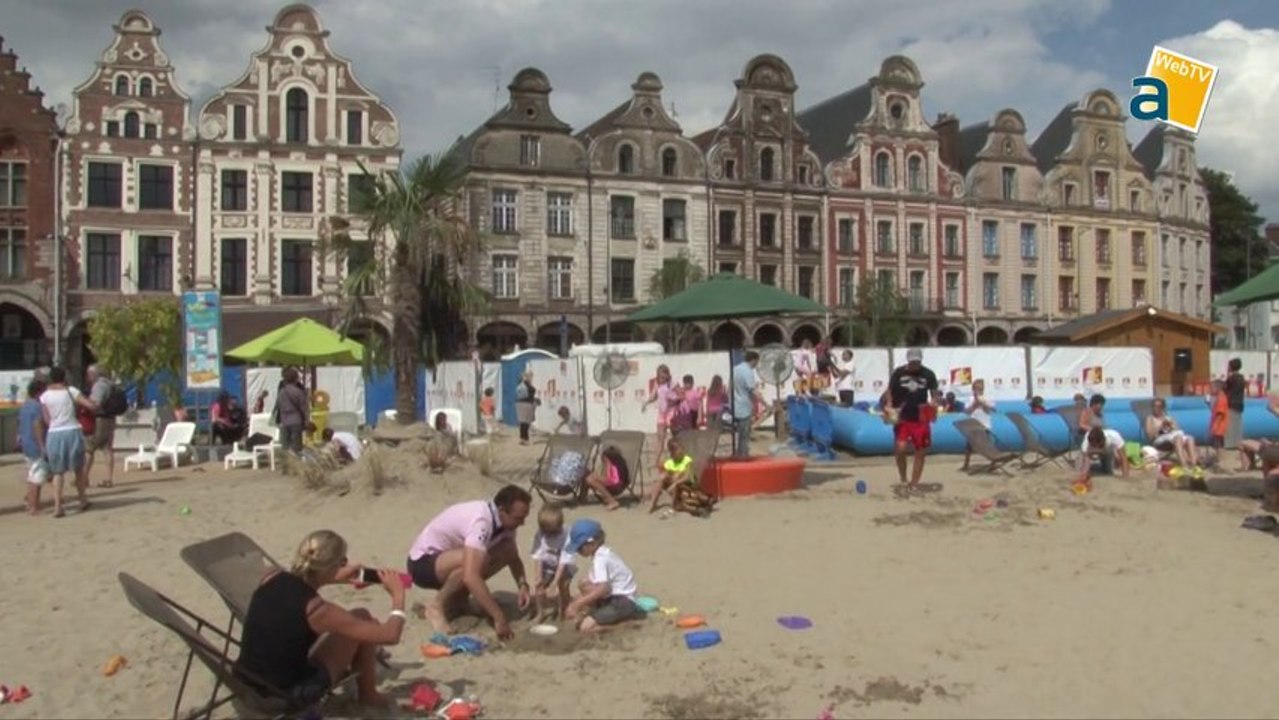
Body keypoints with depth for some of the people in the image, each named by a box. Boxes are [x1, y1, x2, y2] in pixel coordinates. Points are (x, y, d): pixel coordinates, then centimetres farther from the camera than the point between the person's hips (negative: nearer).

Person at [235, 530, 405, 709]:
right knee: (362, 617, 4)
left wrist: (337, 578, 22)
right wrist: (398, 594, -2)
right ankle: (368, 695, 22)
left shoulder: (272, 578, -9)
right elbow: (389, 635, -18)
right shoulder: (318, 610, -25)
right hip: (289, 695, -6)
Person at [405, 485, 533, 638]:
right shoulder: (481, 521, -33)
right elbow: (470, 576, -42)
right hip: (422, 563, -8)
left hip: (449, 557, 8)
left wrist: (523, 584, -13)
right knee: (472, 561, -35)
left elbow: (514, 558, 8)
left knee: (506, 551, -7)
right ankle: (437, 606, -11)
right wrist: (499, 617, -40)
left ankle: (454, 600, 5)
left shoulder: (505, 520, -7)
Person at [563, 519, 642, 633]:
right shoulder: (603, 553, 10)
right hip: (615, 597, 10)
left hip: (623, 602, -10)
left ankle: (625, 618, -9)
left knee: (585, 627, -19)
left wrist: (578, 603, -25)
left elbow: (603, 589, -30)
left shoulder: (600, 559, -19)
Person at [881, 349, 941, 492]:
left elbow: (935, 393, 7)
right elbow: (889, 392, 5)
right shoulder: (898, 373, -2)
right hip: (902, 418, -1)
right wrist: (889, 405, -12)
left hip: (921, 419, 2)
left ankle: (914, 483, 16)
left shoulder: (929, 375, 0)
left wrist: (934, 402, -14)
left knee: (920, 452, 4)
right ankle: (903, 479, 6)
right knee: (900, 449, -16)